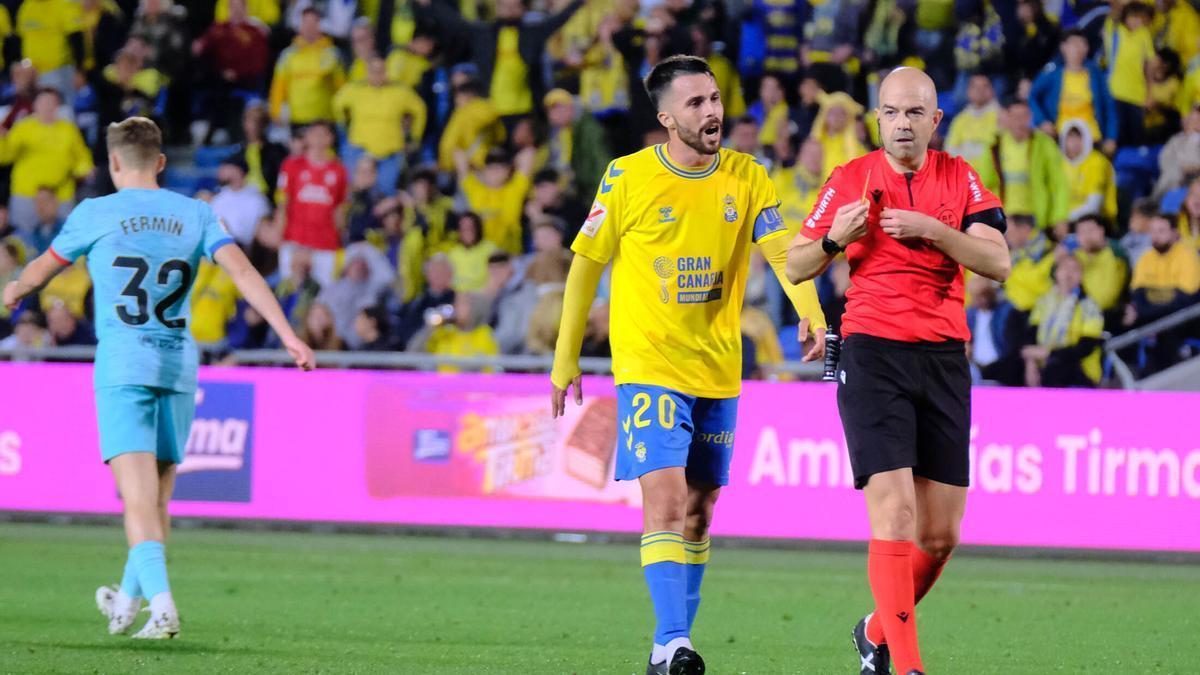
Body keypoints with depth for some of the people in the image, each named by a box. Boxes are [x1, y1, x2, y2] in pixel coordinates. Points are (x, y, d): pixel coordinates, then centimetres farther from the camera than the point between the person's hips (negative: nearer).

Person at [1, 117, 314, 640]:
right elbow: (242, 271, -4)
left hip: (122, 365, -4)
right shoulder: (195, 215, 7)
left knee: (138, 492, -12)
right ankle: (128, 600, 30)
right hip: (179, 364, 4)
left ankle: (161, 601, -28)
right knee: (158, 493, 15)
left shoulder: (96, 213, 1)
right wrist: (289, 337, -6)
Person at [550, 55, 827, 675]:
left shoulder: (746, 178, 2)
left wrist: (810, 315, -27)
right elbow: (586, 264, 3)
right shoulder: (628, 177, -5)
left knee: (698, 511, 9)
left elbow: (783, 251, -7)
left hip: (718, 370, 4)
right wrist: (564, 360, 4)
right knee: (665, 501, -17)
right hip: (649, 366, -4)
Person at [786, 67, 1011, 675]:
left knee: (941, 534, 4)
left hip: (944, 357, 3)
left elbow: (997, 263, -5)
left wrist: (931, 229, -17)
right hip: (872, 352, -3)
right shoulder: (851, 179, 4)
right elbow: (796, 266, 8)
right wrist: (833, 239, -12)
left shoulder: (959, 178, 7)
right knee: (894, 514, -16)